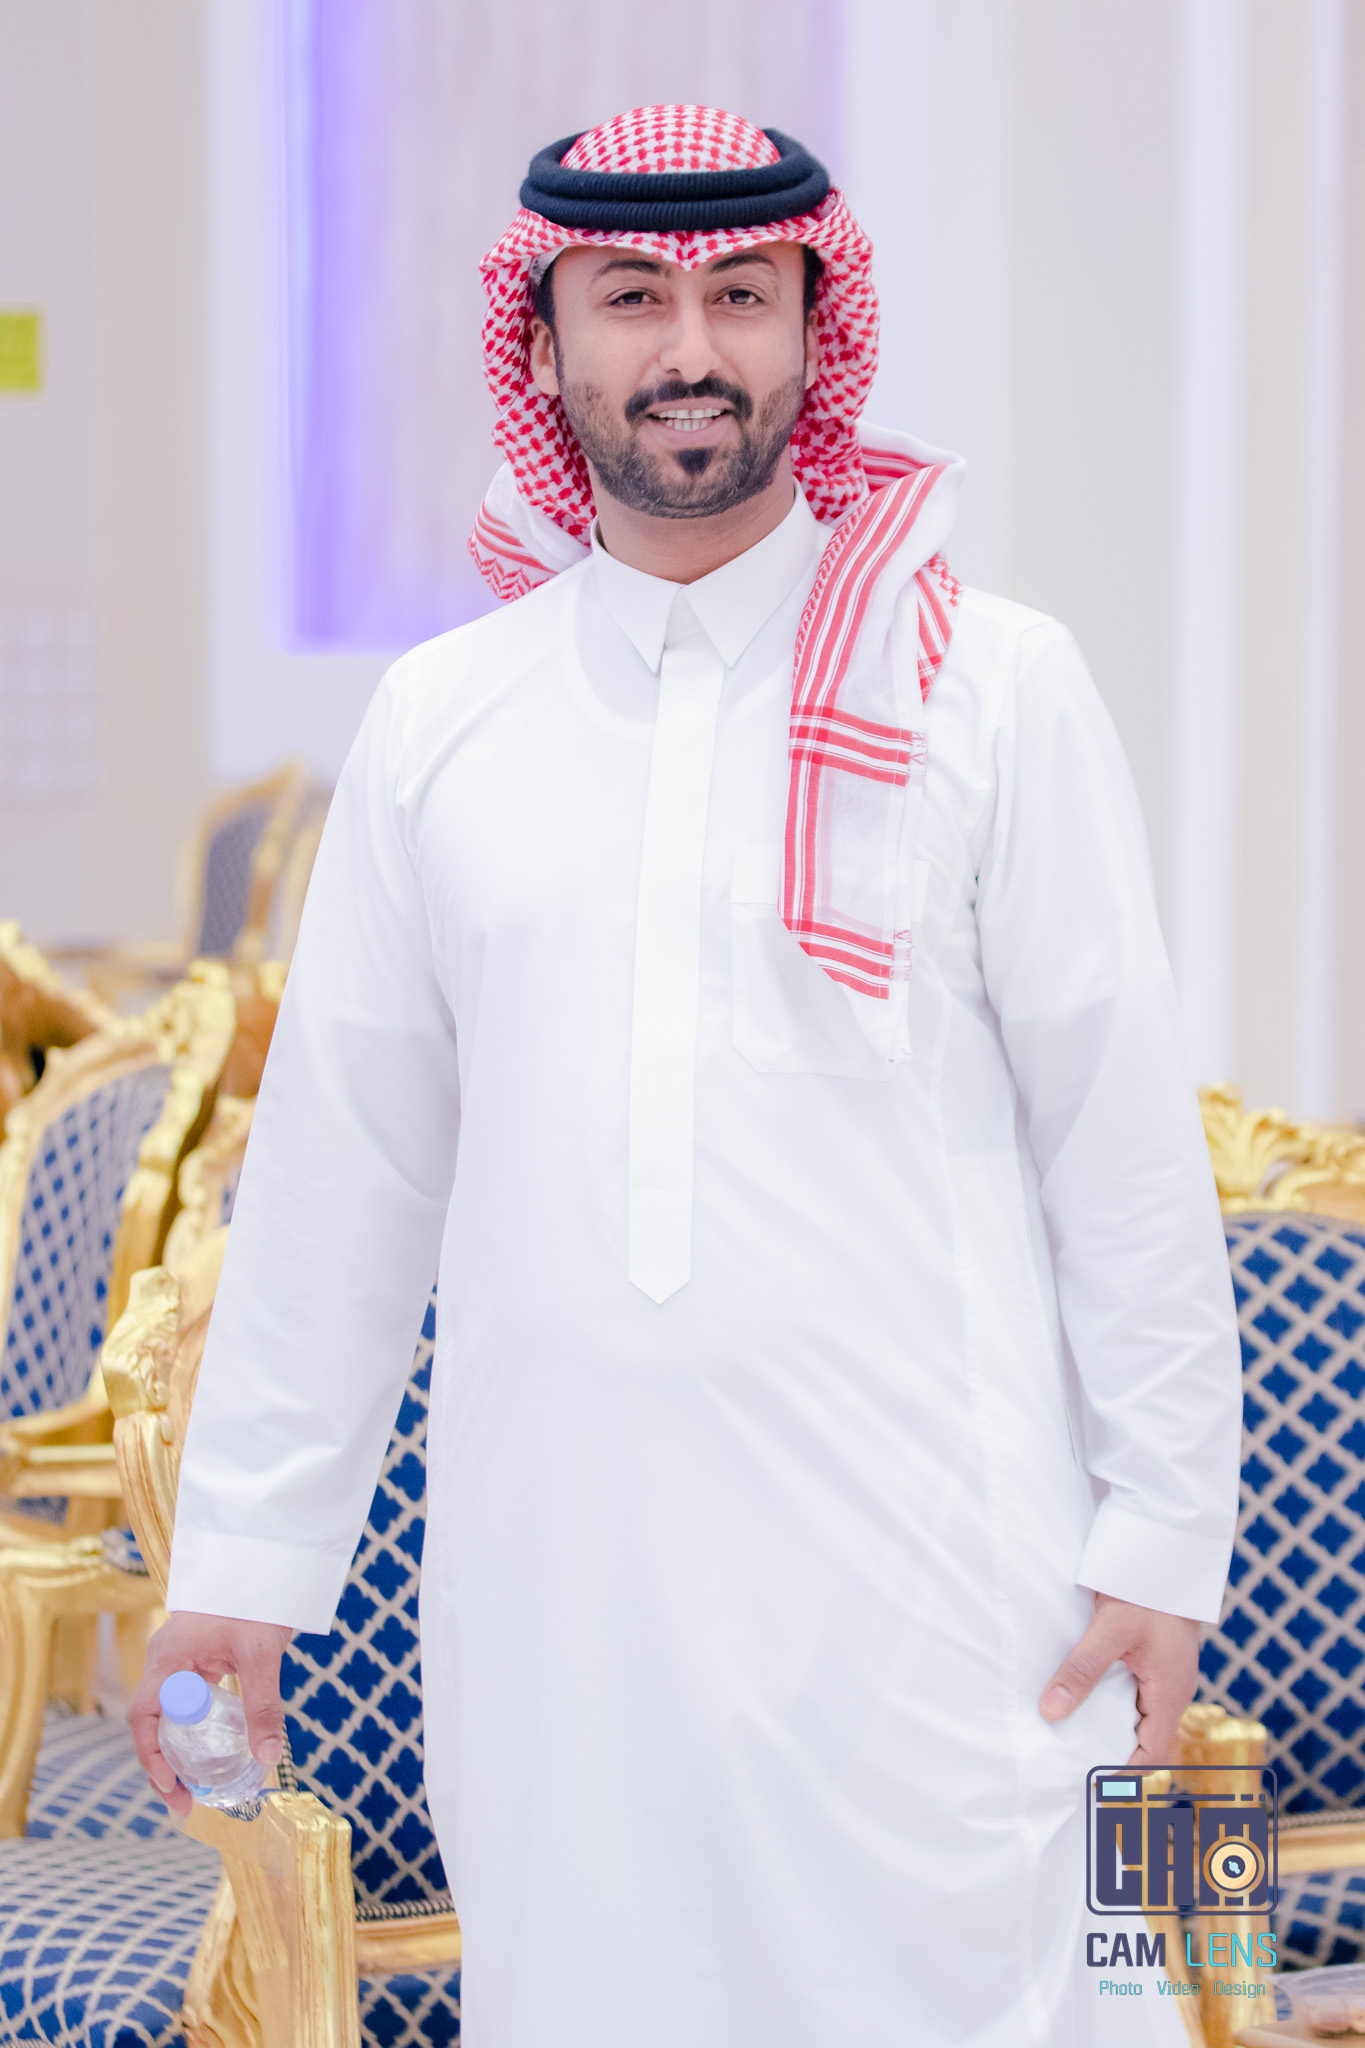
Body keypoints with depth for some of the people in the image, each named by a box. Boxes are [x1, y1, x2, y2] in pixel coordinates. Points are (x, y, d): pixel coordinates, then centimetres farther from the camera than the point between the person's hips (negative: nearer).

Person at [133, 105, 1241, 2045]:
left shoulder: (991, 684, 1)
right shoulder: (439, 719, 9)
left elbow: (1124, 1136, 1)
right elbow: (339, 1160, 11)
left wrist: (1164, 1535, -2)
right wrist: (243, 1556, 10)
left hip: (921, 1583, -2)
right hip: (550, 1579, 3)